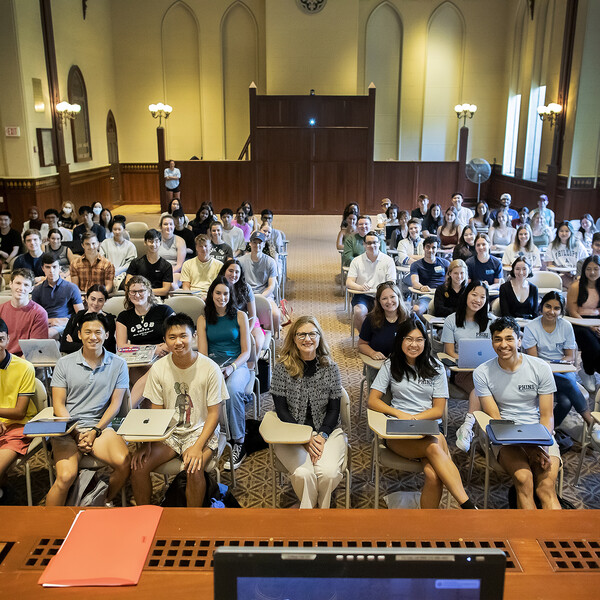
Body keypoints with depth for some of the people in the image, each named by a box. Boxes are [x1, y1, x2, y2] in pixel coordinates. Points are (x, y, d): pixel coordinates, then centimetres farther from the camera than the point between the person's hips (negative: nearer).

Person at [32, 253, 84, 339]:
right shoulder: (37, 290, 19)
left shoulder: (72, 288, 12)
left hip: (64, 326, -3)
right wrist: (48, 321, -6)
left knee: (48, 333, -40)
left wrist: (65, 321, -11)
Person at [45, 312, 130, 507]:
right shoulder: (64, 363, 6)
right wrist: (75, 434, -9)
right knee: (66, 476, -27)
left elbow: (115, 403, 5)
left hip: (100, 426, 1)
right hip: (68, 428, 0)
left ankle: (107, 501, 5)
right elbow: (58, 404, 4)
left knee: (124, 462, -26)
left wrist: (96, 431, -8)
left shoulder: (118, 364, 6)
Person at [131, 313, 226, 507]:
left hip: (201, 431, -3)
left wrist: (197, 447, -20)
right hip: (169, 431, 3)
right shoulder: (158, 368, -3)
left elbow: (214, 413, -8)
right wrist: (146, 443, -13)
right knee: (138, 466, -18)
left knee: (194, 470, -30)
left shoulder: (210, 368, -12)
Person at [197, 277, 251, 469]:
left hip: (237, 364, -1)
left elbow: (246, 351, 4)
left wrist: (231, 367, -15)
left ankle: (238, 443, -24)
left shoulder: (240, 316, 9)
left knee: (232, 389, -36)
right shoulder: (203, 319, 15)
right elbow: (202, 352, 7)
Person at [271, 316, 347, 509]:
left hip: (327, 431, 1)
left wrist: (322, 436, -12)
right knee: (303, 473, -28)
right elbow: (281, 409, -4)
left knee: (329, 472, -26)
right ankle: (308, 506, 6)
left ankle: (321, 507, 6)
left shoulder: (330, 367, 2)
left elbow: (334, 409, 4)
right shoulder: (282, 368, -3)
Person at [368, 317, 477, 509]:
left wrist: (413, 418, -11)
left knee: (433, 474, -33)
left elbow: (439, 410, 7)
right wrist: (400, 414, -12)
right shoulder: (390, 365, 10)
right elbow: (373, 401, 4)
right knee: (435, 447, -35)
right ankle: (468, 505, -39)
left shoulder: (436, 368, 11)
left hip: (429, 429, 1)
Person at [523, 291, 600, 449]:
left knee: (566, 401, -30)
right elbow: (533, 359, -6)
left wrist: (556, 364, -17)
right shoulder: (531, 327, -3)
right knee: (570, 384, -32)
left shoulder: (566, 326, 5)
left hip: (563, 372, 3)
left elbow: (570, 356, 6)